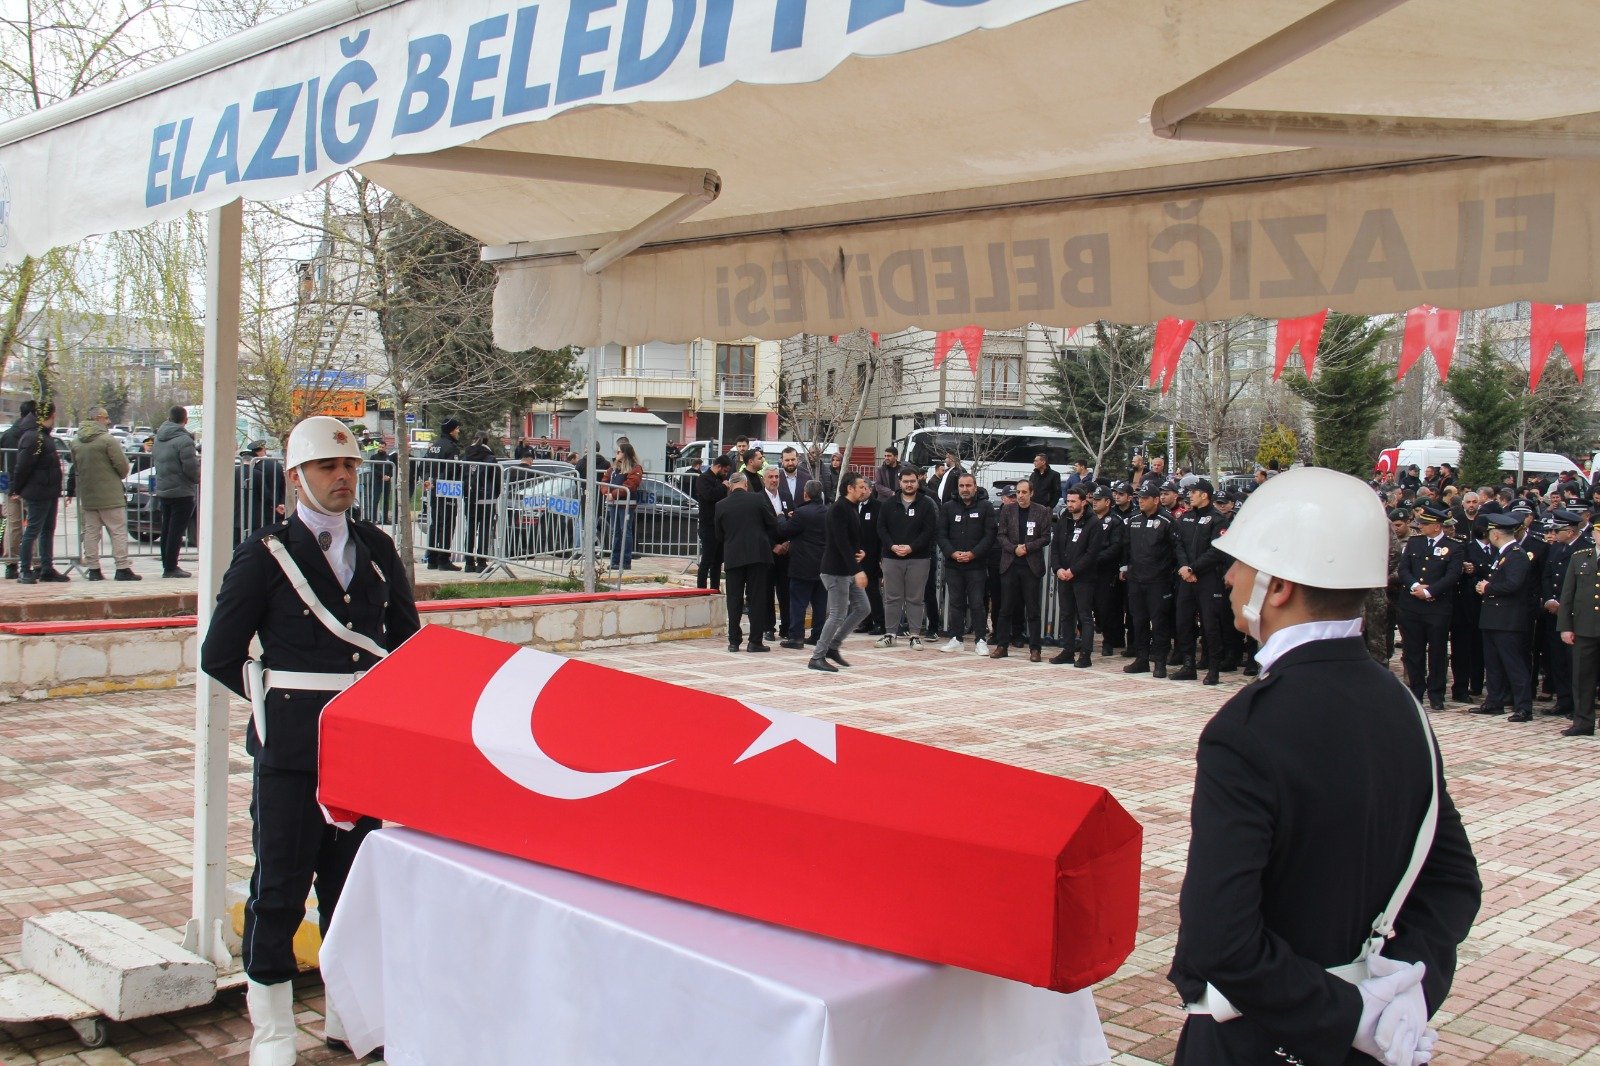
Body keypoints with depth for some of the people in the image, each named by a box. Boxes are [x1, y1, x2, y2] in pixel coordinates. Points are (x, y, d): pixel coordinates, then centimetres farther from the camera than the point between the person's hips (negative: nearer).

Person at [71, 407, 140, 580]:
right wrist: (120, 476, 7)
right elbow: (122, 466, -13)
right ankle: (122, 568, -4)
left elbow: (75, 469, 16)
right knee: (118, 531, -2)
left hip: (87, 496, 6)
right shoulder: (107, 440, -12)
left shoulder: (76, 442, 8)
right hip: (110, 496, -6)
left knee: (90, 532, 10)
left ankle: (93, 569, 11)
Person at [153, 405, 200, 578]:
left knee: (167, 530, 15)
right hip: (181, 492, -8)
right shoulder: (184, 440, -17)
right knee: (176, 531, -4)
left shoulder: (160, 437, 8)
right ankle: (171, 568, -4)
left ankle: (167, 566, 20)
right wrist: (198, 479, 0)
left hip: (162, 490, 8)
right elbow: (191, 468, -21)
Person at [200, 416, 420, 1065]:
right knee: (280, 886, 2)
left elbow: (407, 639, 17)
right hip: (291, 743, -4)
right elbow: (221, 655, -3)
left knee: (354, 878, 13)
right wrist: (284, 701, -1)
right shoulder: (266, 554, -4)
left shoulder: (377, 549, 10)